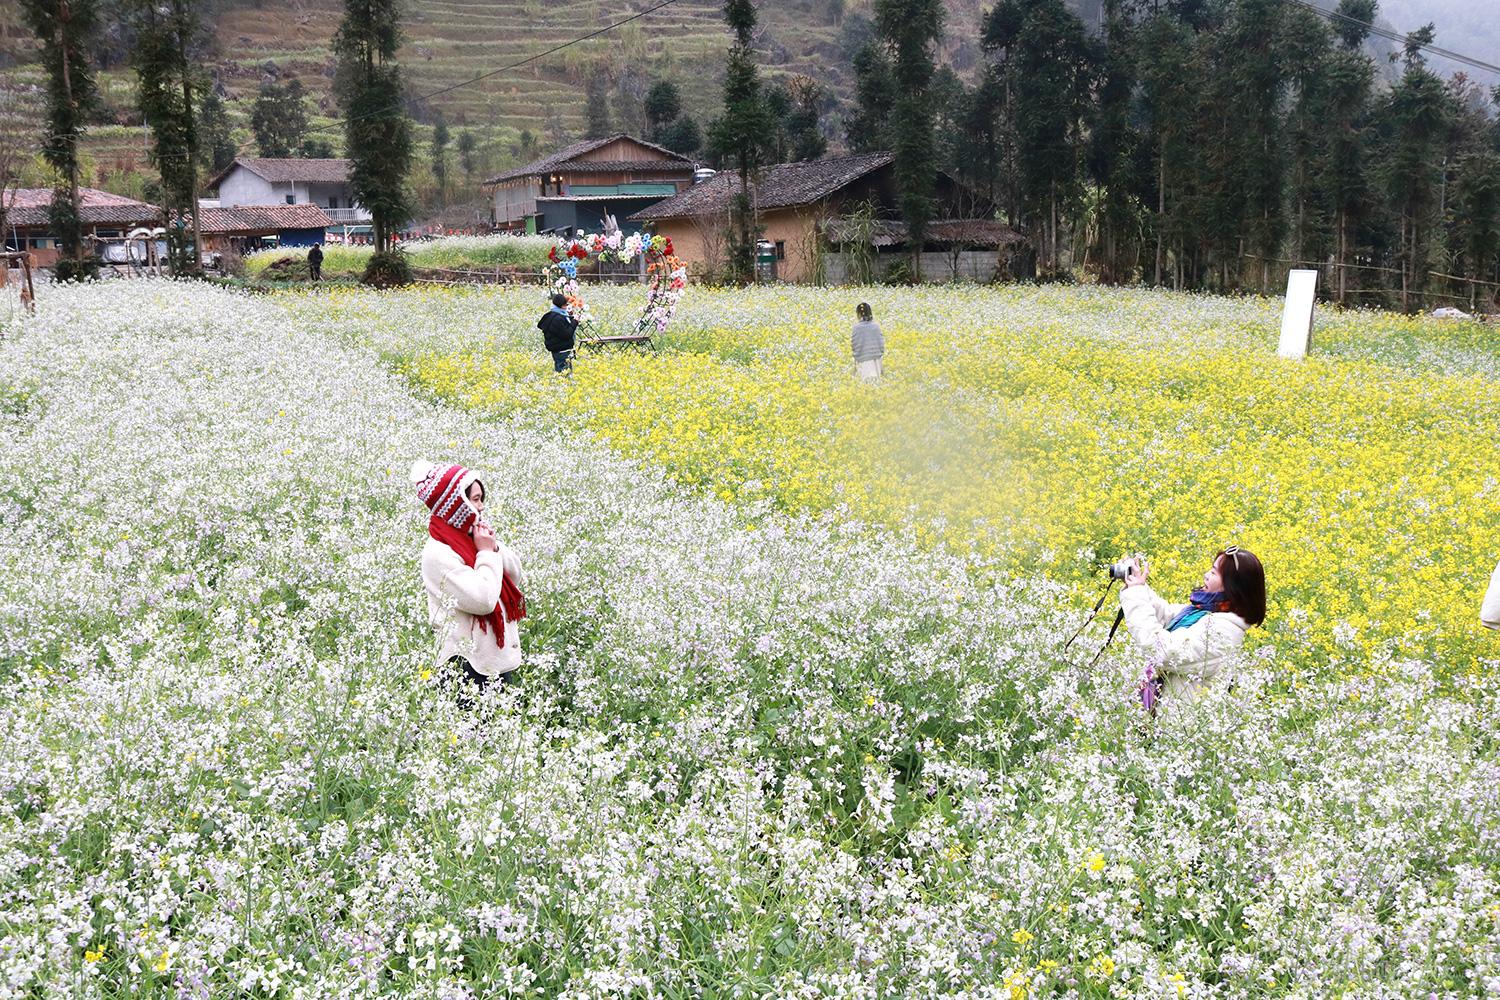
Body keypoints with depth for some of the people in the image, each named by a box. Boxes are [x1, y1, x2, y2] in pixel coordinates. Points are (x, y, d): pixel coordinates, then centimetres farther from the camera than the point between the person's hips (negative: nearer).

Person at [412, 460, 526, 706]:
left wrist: (495, 547, -2)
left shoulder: (472, 538, 10)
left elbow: (517, 578, 14)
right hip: (466, 665, -8)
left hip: (500, 660, 8)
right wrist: (486, 553, -11)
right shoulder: (438, 554, -15)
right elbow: (483, 600, -22)